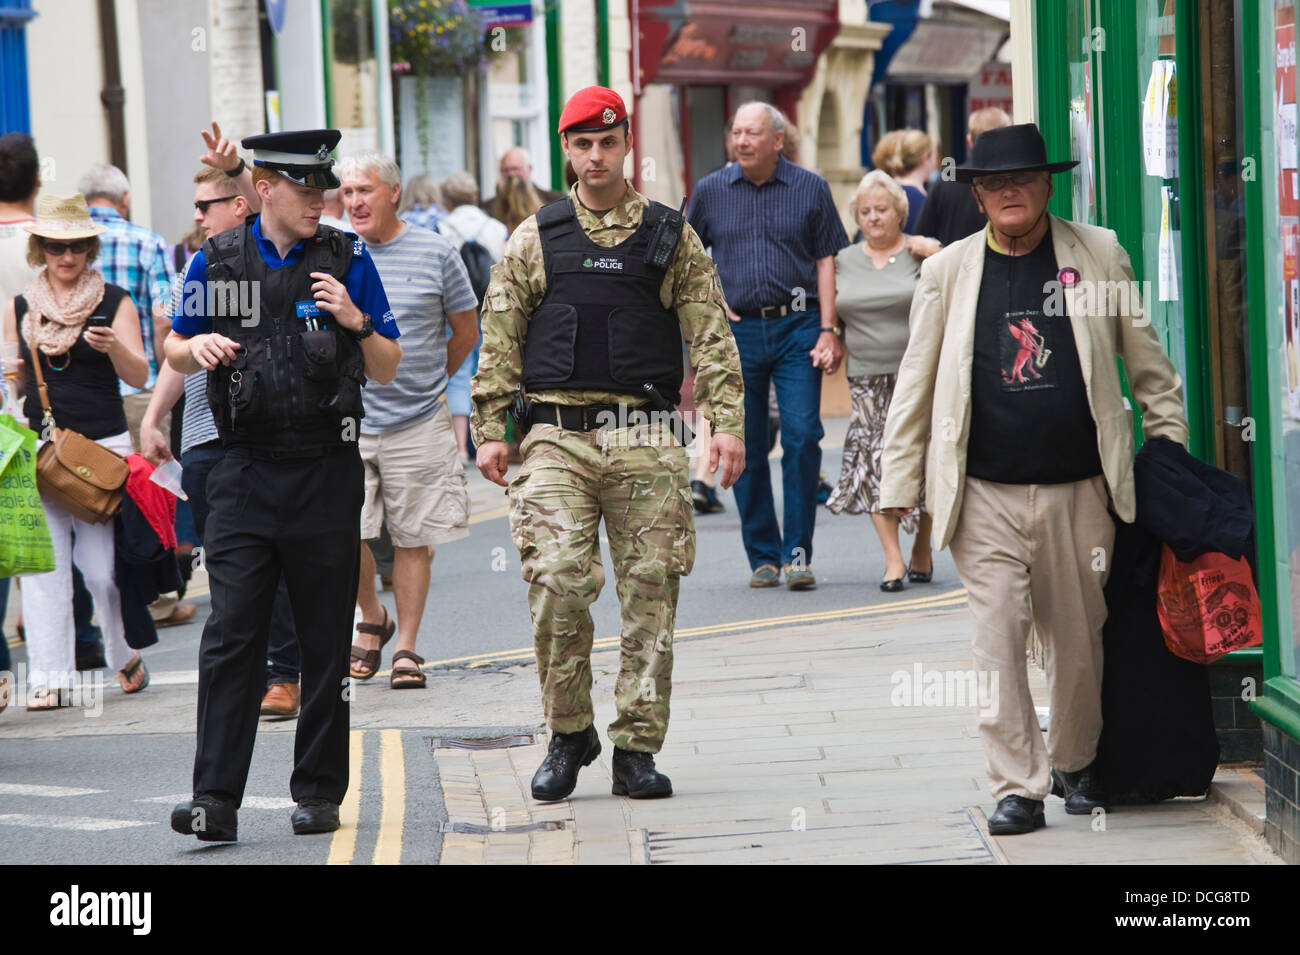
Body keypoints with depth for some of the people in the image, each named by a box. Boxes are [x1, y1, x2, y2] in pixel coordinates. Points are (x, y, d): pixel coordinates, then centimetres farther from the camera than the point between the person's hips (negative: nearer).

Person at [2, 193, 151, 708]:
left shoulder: (114, 302, 3)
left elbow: (139, 376, -2)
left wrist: (114, 347, -23)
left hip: (104, 446, -2)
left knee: (102, 565, -4)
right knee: (43, 563, -6)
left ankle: (126, 657, 20)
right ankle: (49, 677, -4)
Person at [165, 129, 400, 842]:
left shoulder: (347, 258, 4)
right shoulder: (216, 262, 5)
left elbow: (388, 370, 7)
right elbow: (174, 350, 16)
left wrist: (357, 321, -12)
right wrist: (198, 347, -7)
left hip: (327, 474, 0)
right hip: (245, 475, 0)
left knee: (326, 641, 5)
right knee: (231, 634, -8)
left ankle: (319, 793, 14)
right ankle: (216, 800, -10)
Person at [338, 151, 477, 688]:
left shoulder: (435, 254, 1)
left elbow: (466, 332, 11)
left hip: (418, 425, 0)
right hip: (345, 422, 1)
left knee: (413, 538, 3)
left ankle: (406, 647, 13)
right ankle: (372, 618, 18)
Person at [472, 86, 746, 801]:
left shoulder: (672, 238, 10)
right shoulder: (534, 240, 10)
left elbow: (711, 338, 7)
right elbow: (499, 341, 10)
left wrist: (727, 421, -3)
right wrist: (490, 431, 2)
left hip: (644, 439, 1)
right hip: (557, 439, 0)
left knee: (649, 591, -1)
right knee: (557, 582, -12)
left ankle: (636, 749, 6)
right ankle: (568, 735, 5)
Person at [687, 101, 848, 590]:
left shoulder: (810, 188, 4)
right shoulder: (710, 191, 7)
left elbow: (826, 260, 4)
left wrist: (828, 331, -4)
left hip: (797, 328, -2)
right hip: (737, 331, 2)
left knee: (802, 436, -10)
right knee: (747, 448, 3)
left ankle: (797, 553, -4)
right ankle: (762, 556, 12)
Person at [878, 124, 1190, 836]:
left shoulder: (1098, 255, 5)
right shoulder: (949, 270, 5)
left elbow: (1146, 362, 11)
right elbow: (915, 384, 8)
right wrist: (899, 485, 5)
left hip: (1079, 490, 0)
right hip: (985, 495, 0)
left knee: (1078, 639, 8)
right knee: (997, 638, -7)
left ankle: (1075, 763, 29)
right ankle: (1018, 785, -1)